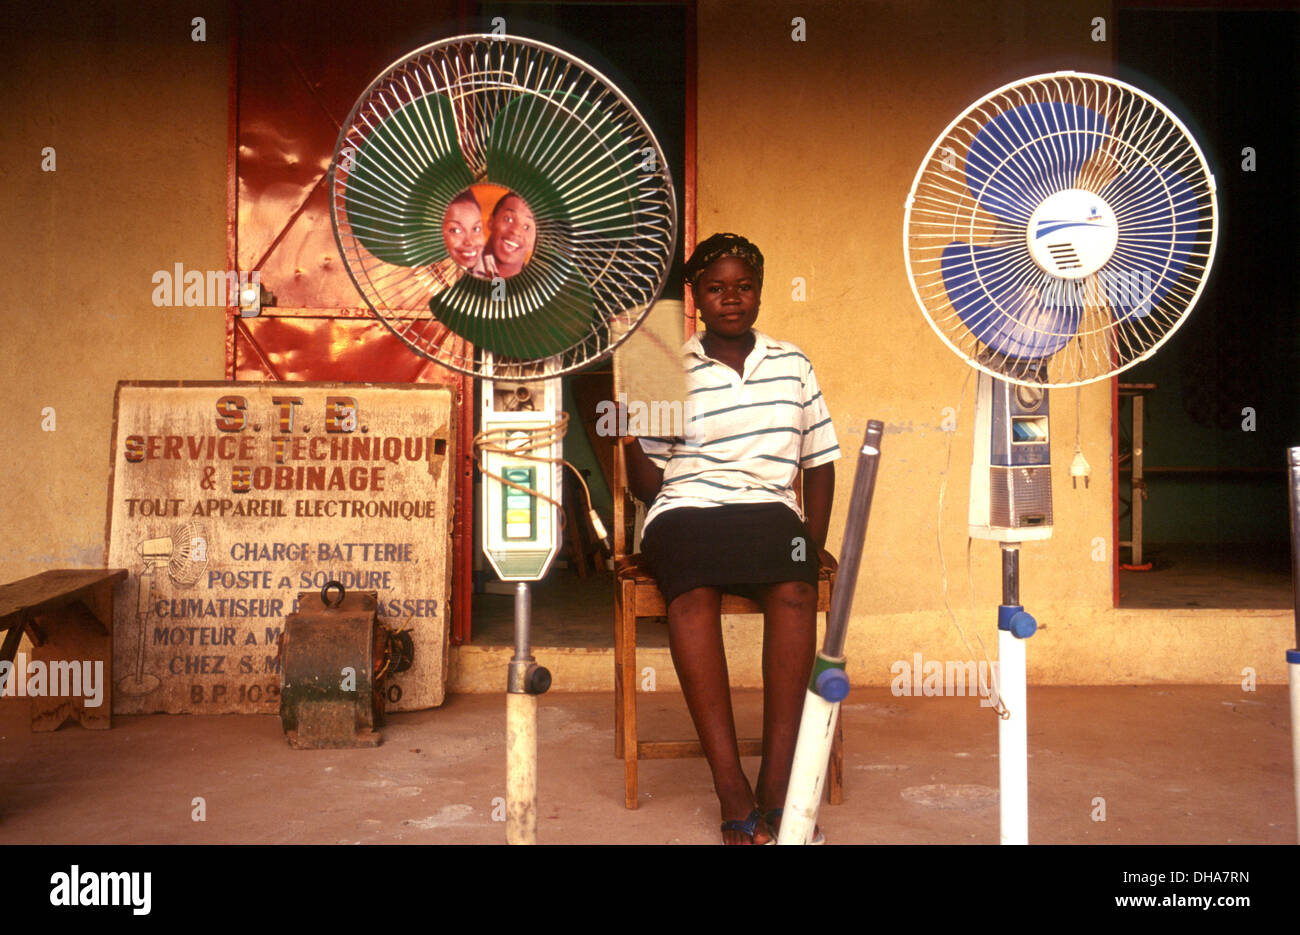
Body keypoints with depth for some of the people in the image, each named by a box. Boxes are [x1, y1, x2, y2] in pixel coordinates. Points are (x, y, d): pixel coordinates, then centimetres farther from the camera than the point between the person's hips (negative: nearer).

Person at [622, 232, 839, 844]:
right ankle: (732, 790, -32)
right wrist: (633, 433, -12)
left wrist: (815, 538, 4)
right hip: (685, 510, -1)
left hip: (769, 508, 2)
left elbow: (819, 461, 18)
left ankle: (776, 782, -29)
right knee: (691, 593, -35)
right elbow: (647, 484, 8)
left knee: (795, 588, -33)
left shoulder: (792, 365, 16)